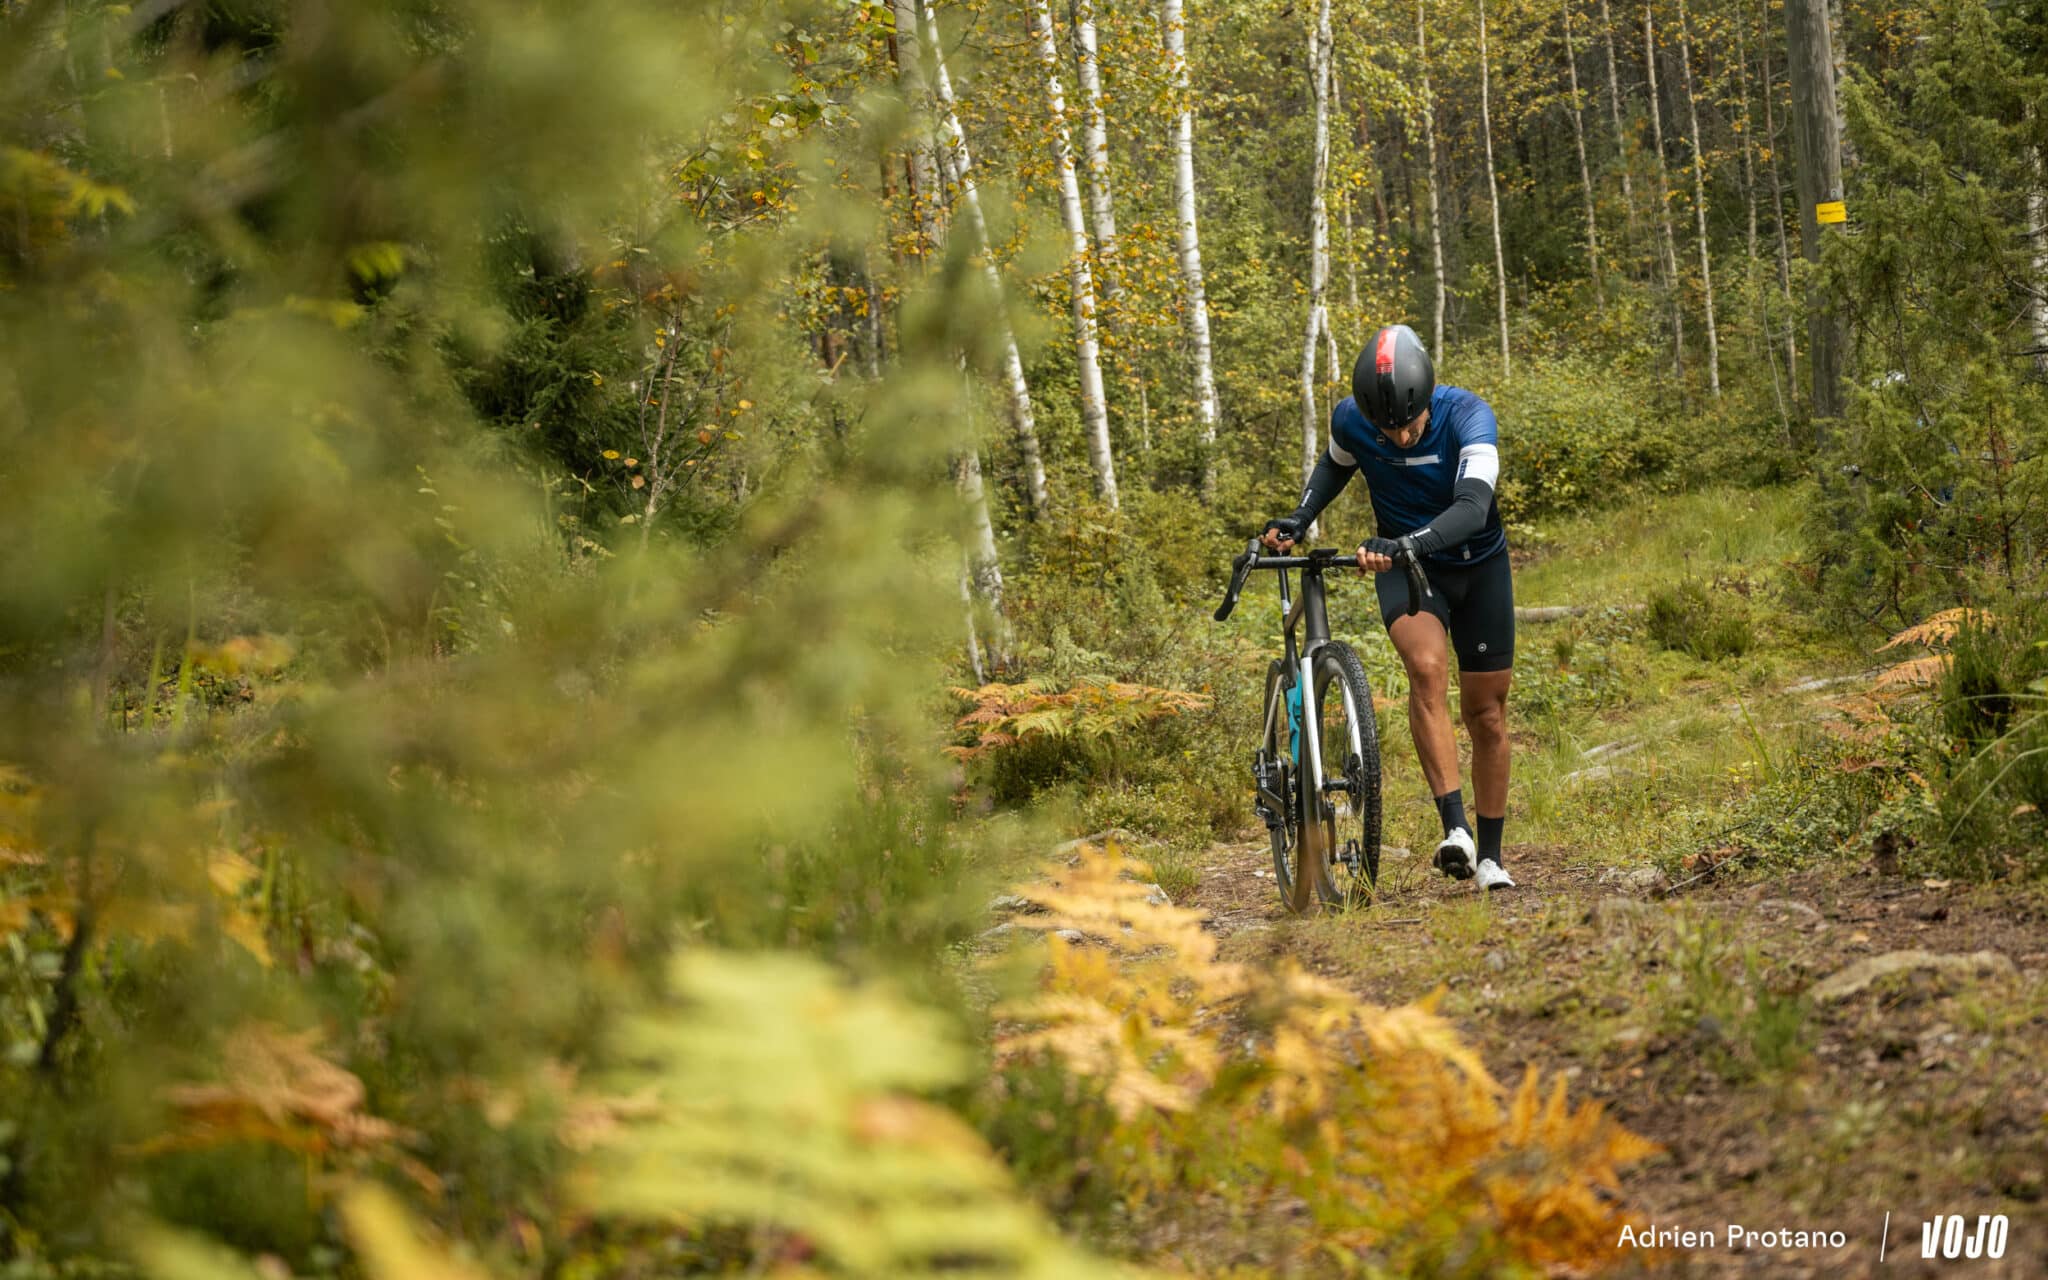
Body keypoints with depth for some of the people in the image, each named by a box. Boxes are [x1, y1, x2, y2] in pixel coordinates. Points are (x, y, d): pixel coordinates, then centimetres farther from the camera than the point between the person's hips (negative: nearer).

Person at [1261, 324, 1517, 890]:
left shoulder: (1467, 414, -27)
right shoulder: (1351, 420, -18)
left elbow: (1473, 507, -41)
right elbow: (1335, 465, 8)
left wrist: (1406, 543, -54)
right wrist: (1300, 517, -8)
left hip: (1479, 566, 0)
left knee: (1486, 710, 4)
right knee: (1427, 667, -29)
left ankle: (1489, 856, 17)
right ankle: (1455, 827, -34)